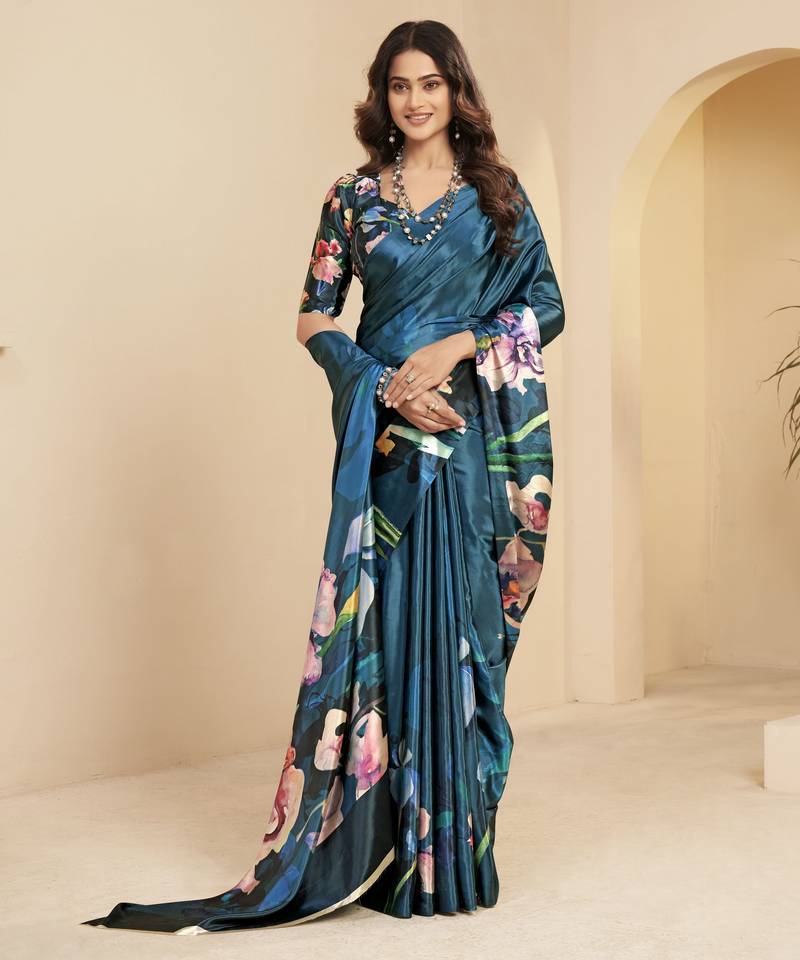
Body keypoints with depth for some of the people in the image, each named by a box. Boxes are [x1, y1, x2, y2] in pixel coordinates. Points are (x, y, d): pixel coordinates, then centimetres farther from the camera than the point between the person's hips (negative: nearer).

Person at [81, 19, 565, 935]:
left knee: (460, 620, 0)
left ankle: (455, 841, 10)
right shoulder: (354, 197, 9)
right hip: (386, 437, 0)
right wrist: (386, 385, -9)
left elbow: (547, 306, 4)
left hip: (479, 432, 0)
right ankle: (382, 843, 7)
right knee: (380, 615, -2)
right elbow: (313, 317, 6)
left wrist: (459, 345, -11)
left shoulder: (498, 194, 8)